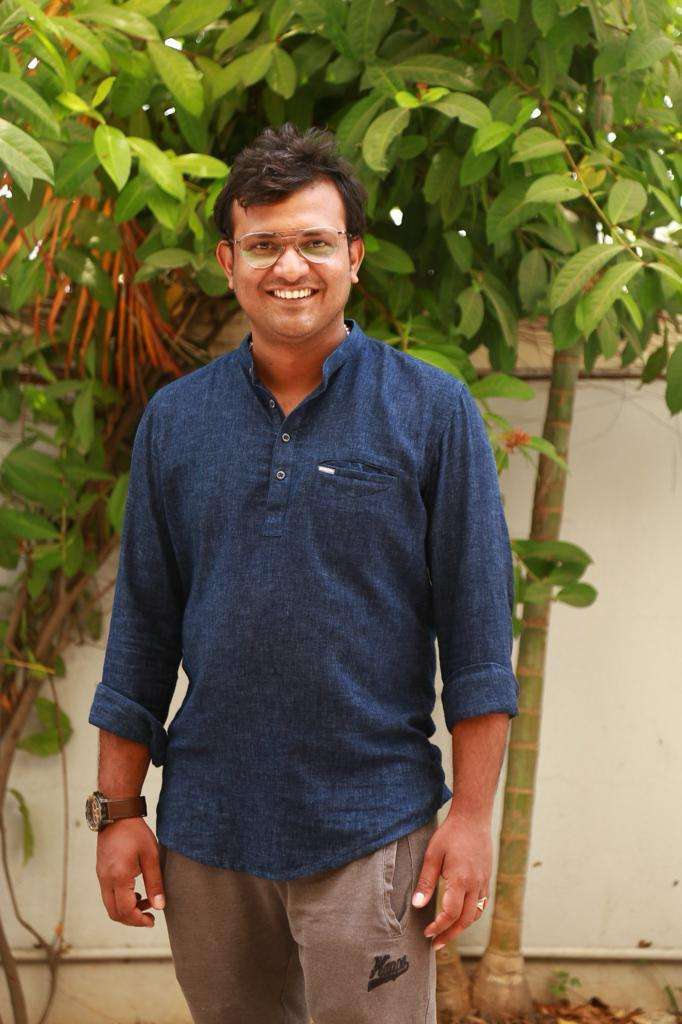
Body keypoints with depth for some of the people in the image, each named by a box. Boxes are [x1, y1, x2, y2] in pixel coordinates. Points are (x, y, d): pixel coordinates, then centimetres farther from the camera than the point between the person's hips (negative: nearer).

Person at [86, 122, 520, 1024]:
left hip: (370, 829, -3)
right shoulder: (174, 419, 7)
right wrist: (119, 810, 6)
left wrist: (473, 814, -8)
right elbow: (143, 625, 9)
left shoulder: (433, 411, -2)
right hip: (206, 831, 3)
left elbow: (476, 622, -3)